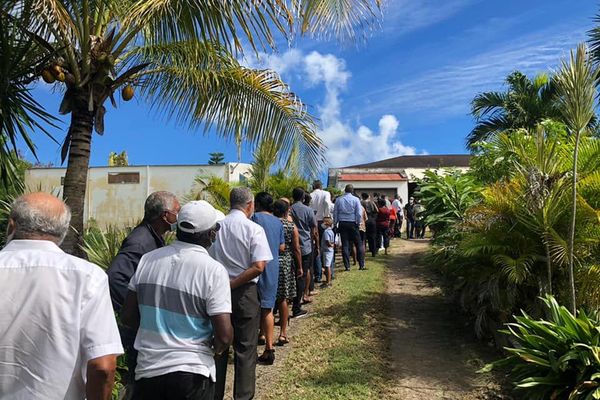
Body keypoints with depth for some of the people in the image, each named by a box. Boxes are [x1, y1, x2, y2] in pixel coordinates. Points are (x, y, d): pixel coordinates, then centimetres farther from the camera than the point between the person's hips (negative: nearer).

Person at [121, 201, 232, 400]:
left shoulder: (147, 259, -3)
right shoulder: (213, 270, -16)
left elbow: (127, 316, 3)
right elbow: (224, 336, -18)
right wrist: (215, 348, 3)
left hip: (147, 369, 4)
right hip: (192, 372, -3)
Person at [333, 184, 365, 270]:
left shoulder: (339, 200, 3)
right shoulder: (355, 199, -3)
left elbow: (335, 213, 4)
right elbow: (359, 213, -6)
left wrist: (336, 223, 12)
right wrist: (358, 223, 6)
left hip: (342, 224, 2)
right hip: (352, 224, -2)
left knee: (345, 245, 6)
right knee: (359, 245, 7)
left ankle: (347, 266, 6)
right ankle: (361, 265, 6)